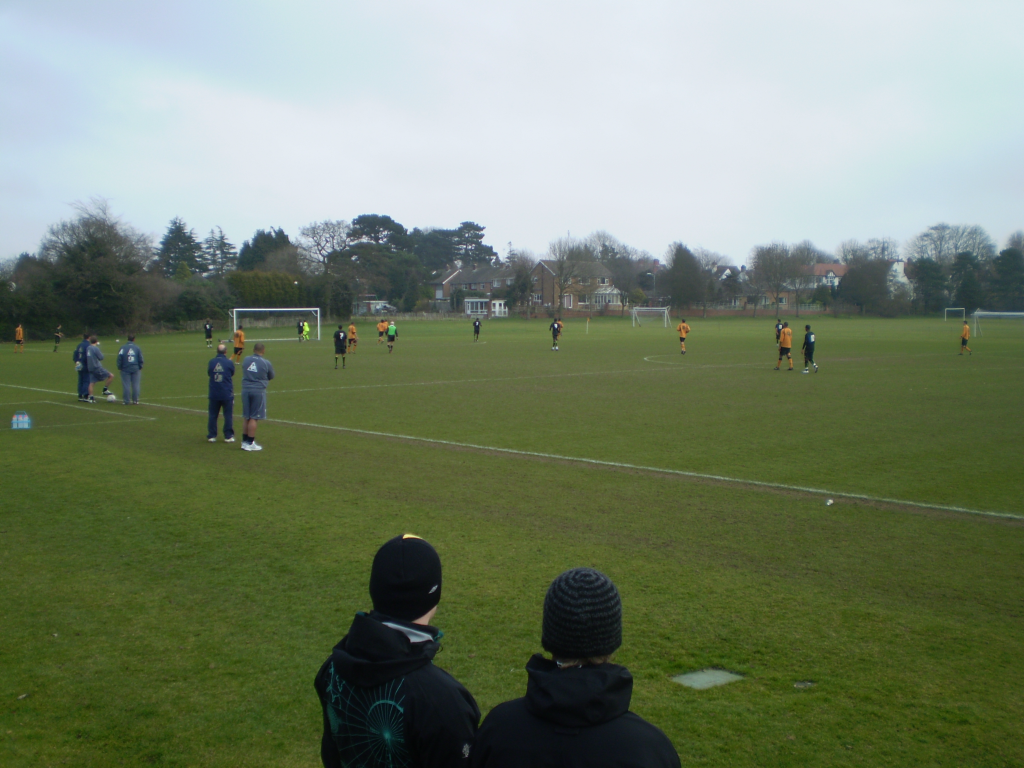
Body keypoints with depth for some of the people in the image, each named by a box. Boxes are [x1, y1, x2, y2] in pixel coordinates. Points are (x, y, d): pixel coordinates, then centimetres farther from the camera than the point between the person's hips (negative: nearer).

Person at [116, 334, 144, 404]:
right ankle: (135, 400, 6)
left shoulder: (123, 348, -5)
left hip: (125, 369, -1)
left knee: (126, 385, 3)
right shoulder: (137, 348, -1)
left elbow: (119, 359, -4)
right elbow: (140, 359, 3)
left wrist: (119, 368, 6)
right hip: (136, 369, 1)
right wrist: (140, 367, 15)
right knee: (135, 385, 6)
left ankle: (127, 401, 3)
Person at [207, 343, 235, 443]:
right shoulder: (229, 363, -9)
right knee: (228, 415, 5)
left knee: (213, 415, 11)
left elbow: (208, 374, 14)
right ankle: (228, 436, 6)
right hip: (227, 394, -2)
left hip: (213, 394, 2)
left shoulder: (211, 362, -2)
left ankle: (211, 436, 13)